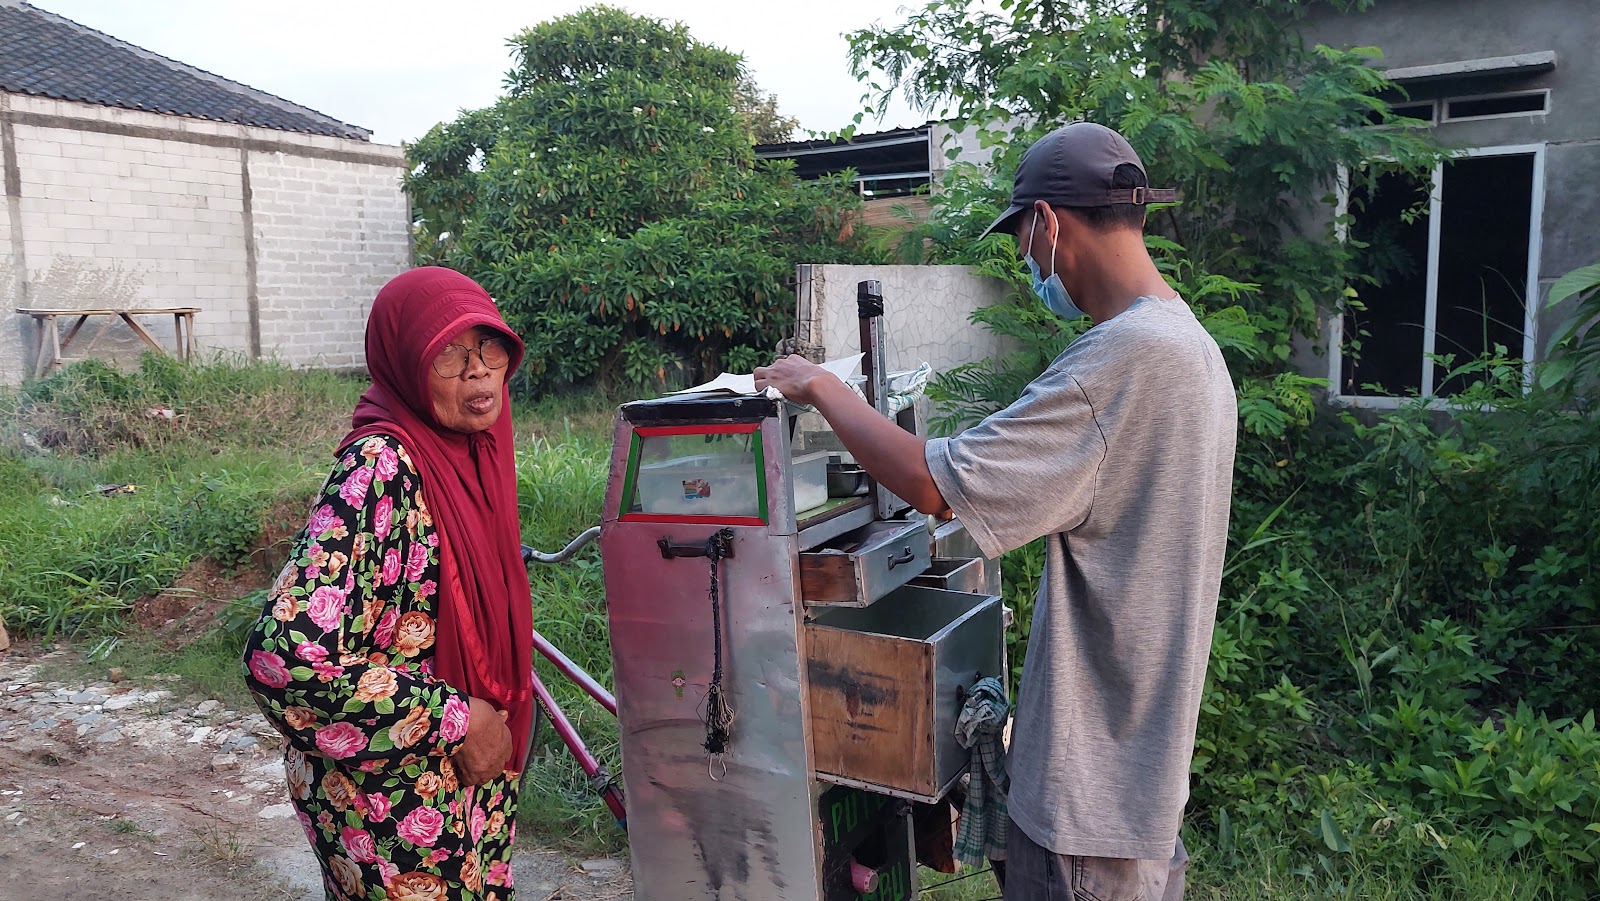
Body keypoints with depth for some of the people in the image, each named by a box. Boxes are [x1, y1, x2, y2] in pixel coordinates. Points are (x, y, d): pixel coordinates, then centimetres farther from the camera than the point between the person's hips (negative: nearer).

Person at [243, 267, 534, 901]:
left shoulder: (472, 450, 0)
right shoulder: (380, 468, -25)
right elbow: (286, 654, -34)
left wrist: (490, 722, 13)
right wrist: (457, 718, -26)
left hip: (470, 766, 8)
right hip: (395, 792, -7)